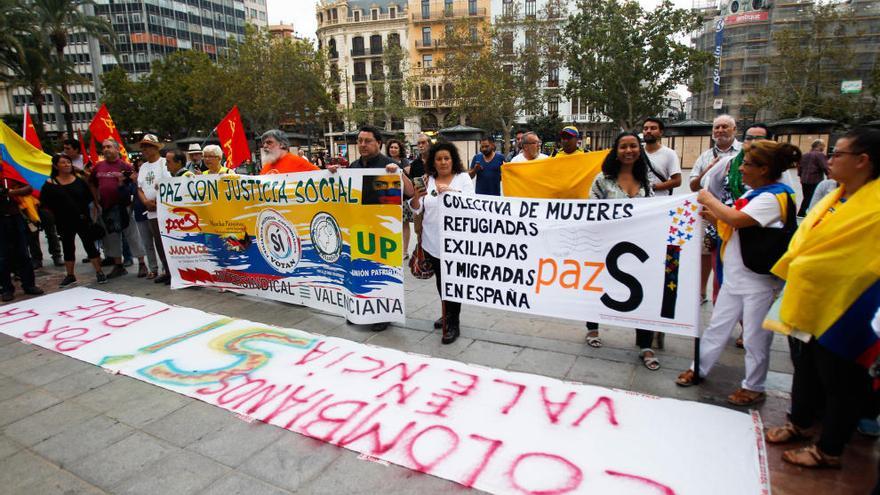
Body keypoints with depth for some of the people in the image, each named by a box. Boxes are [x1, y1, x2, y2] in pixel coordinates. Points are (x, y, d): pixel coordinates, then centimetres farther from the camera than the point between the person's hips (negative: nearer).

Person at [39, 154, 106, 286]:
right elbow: (44, 202, -1)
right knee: (68, 248, 12)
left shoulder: (79, 180, 0)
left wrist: (83, 210, -3)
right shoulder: (50, 184, -2)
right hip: (64, 222, 1)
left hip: (82, 219, -1)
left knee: (90, 245, 1)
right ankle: (70, 275, 23)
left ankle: (99, 272, 7)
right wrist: (58, 212, -4)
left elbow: (89, 197, 5)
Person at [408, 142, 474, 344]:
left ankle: (453, 324, 5)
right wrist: (416, 196, -14)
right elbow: (416, 209, 8)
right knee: (440, 280, 15)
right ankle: (447, 314, 34)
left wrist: (452, 191, -25)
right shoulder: (427, 180, 9)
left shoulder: (463, 178, 1)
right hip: (432, 240, 4)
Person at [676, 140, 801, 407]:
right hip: (735, 275, 9)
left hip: (759, 279, -8)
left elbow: (736, 219, -29)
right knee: (717, 325, 16)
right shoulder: (754, 194, 10)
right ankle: (698, 369, 28)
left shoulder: (775, 196, -18)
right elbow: (733, 224, 13)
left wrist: (710, 200, -15)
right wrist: (711, 213, -2)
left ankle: (754, 387, 23)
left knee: (755, 336, 6)